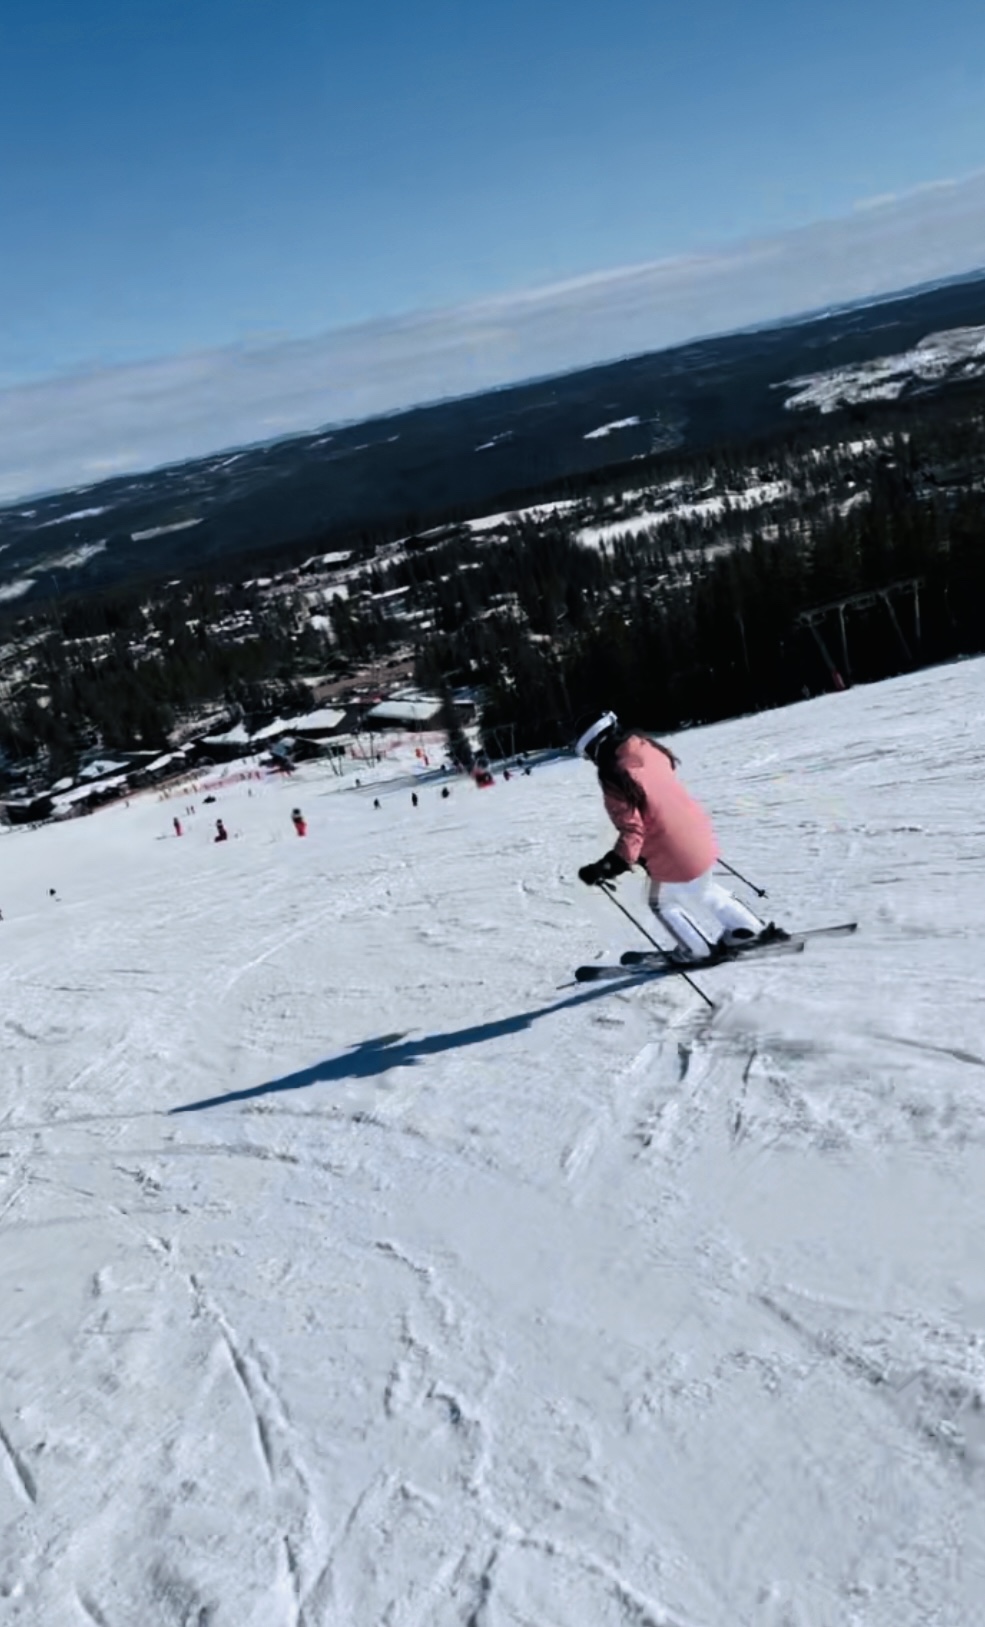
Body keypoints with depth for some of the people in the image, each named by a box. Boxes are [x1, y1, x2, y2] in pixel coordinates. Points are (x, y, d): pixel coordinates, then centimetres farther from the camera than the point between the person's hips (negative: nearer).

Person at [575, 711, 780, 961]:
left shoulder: (615, 780, -21)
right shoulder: (649, 750, 0)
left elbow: (632, 830, -26)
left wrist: (612, 865, -25)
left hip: (674, 860, -7)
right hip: (701, 839, 7)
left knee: (662, 902, 24)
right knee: (703, 890, 35)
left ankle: (698, 949, 35)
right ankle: (749, 930, 40)